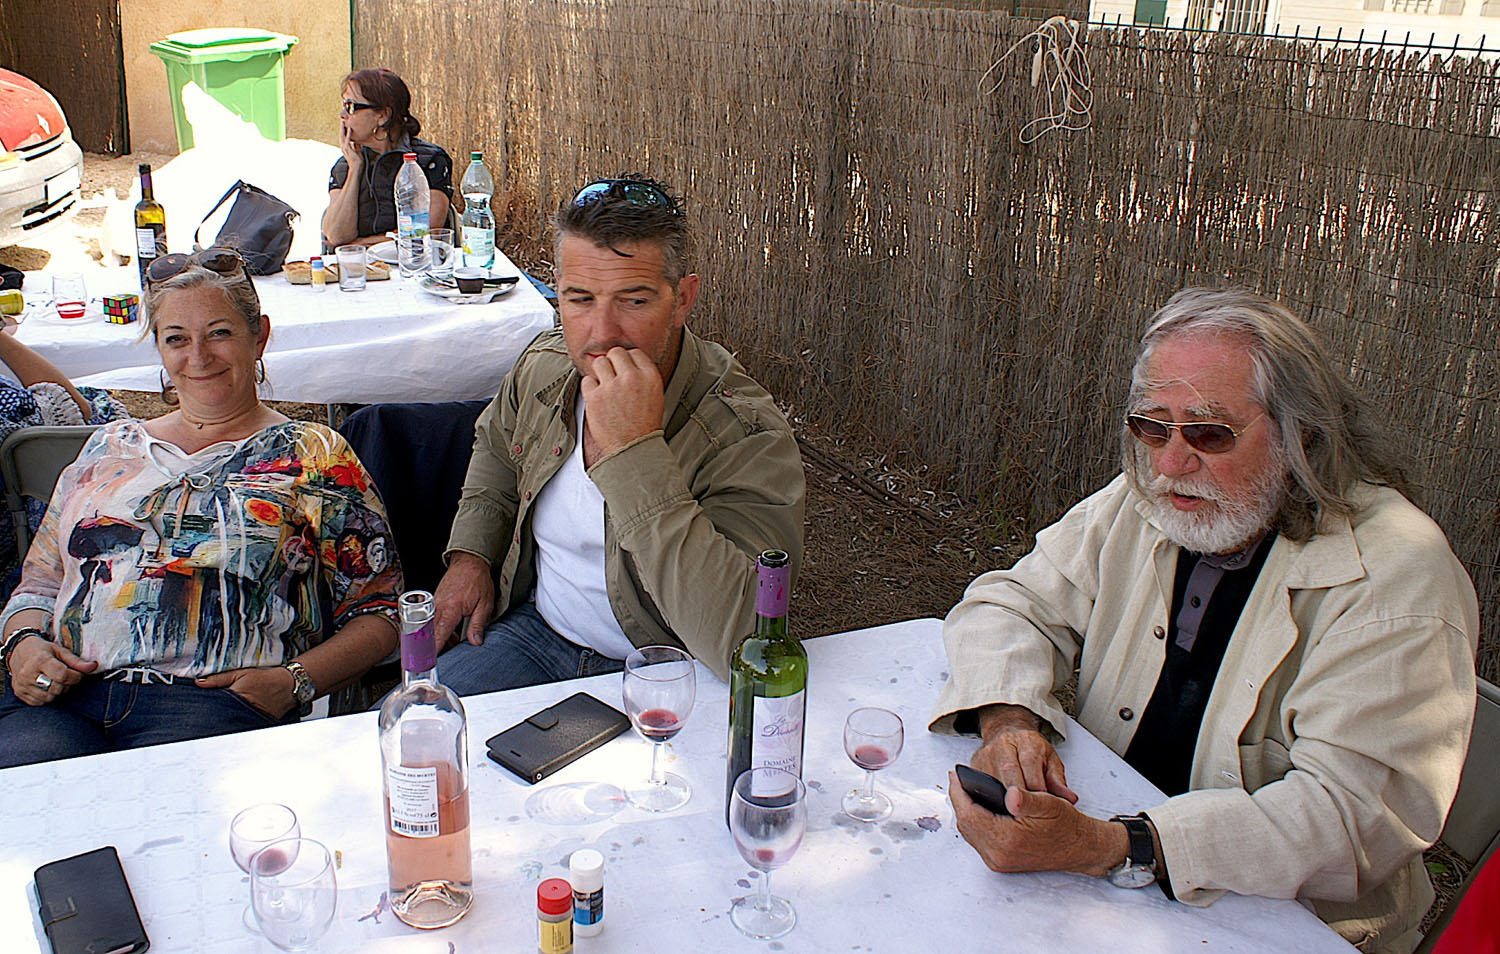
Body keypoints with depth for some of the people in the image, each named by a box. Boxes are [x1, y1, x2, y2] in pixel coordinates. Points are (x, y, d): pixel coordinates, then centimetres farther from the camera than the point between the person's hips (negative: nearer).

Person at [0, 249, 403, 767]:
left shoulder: (313, 457, 11)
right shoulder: (108, 447, 25)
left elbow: (378, 613, 7)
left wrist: (295, 681, -9)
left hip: (213, 703, -3)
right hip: (64, 694, 4)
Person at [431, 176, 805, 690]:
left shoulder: (747, 435, -27)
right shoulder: (542, 367, -5)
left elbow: (734, 639, -41)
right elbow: (495, 447, 22)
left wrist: (634, 449, -40)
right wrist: (471, 554, 5)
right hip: (535, 629, 5)